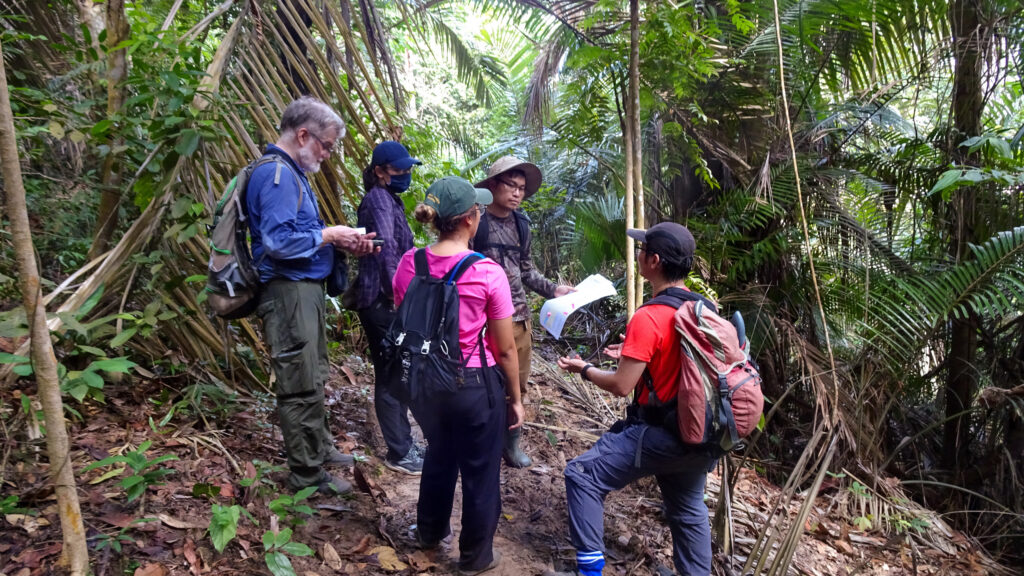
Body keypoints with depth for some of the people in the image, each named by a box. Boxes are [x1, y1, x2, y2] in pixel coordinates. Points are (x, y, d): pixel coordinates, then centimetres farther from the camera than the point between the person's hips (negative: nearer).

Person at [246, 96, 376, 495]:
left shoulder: (292, 172, 16)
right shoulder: (277, 174, -16)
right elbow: (278, 241, -26)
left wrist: (344, 243, 6)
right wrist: (330, 235, -15)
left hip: (305, 288, 11)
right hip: (288, 292, -11)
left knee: (313, 377, 21)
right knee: (300, 384, 0)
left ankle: (320, 447, 37)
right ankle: (306, 472, 12)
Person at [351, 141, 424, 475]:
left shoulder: (390, 199, 18)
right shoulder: (379, 199, -13)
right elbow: (386, 249, -25)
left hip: (389, 300, 10)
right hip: (382, 301, -10)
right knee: (391, 376, -2)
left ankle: (403, 443, 28)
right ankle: (399, 453, 7)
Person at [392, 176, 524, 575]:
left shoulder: (409, 264, -6)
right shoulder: (487, 272, -19)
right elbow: (506, 348, -12)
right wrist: (515, 398, 1)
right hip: (475, 385, -5)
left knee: (439, 454, 31)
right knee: (479, 471, 17)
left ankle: (430, 531, 52)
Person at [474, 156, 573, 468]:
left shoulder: (521, 224, 9)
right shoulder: (475, 221, -10)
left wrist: (552, 289, 9)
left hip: (520, 317, 6)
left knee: (517, 384, 15)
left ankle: (511, 441, 33)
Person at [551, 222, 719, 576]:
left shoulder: (649, 318, -22)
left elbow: (621, 386, -18)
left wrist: (584, 369, -1)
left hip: (662, 434, -8)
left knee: (583, 476, 3)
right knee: (689, 511, 24)